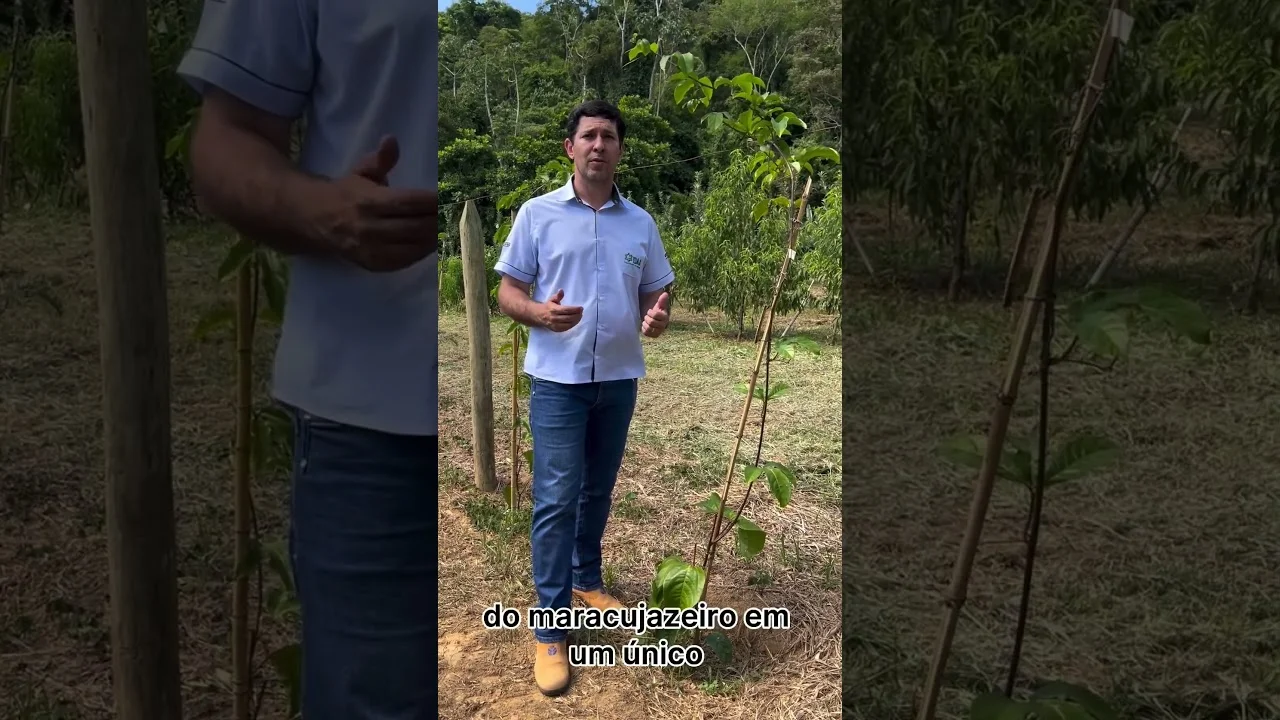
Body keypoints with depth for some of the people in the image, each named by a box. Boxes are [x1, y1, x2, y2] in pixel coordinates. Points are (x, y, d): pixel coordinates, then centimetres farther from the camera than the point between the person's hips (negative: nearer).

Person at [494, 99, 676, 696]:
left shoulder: (640, 223, 6)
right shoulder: (537, 214, -3)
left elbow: (655, 292, 11)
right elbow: (507, 291, -2)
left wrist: (657, 317, -13)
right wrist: (539, 312, -24)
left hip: (619, 378, 4)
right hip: (558, 378, -4)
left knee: (598, 491, 16)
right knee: (556, 498, -6)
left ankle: (586, 580, 37)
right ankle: (550, 629, 1)